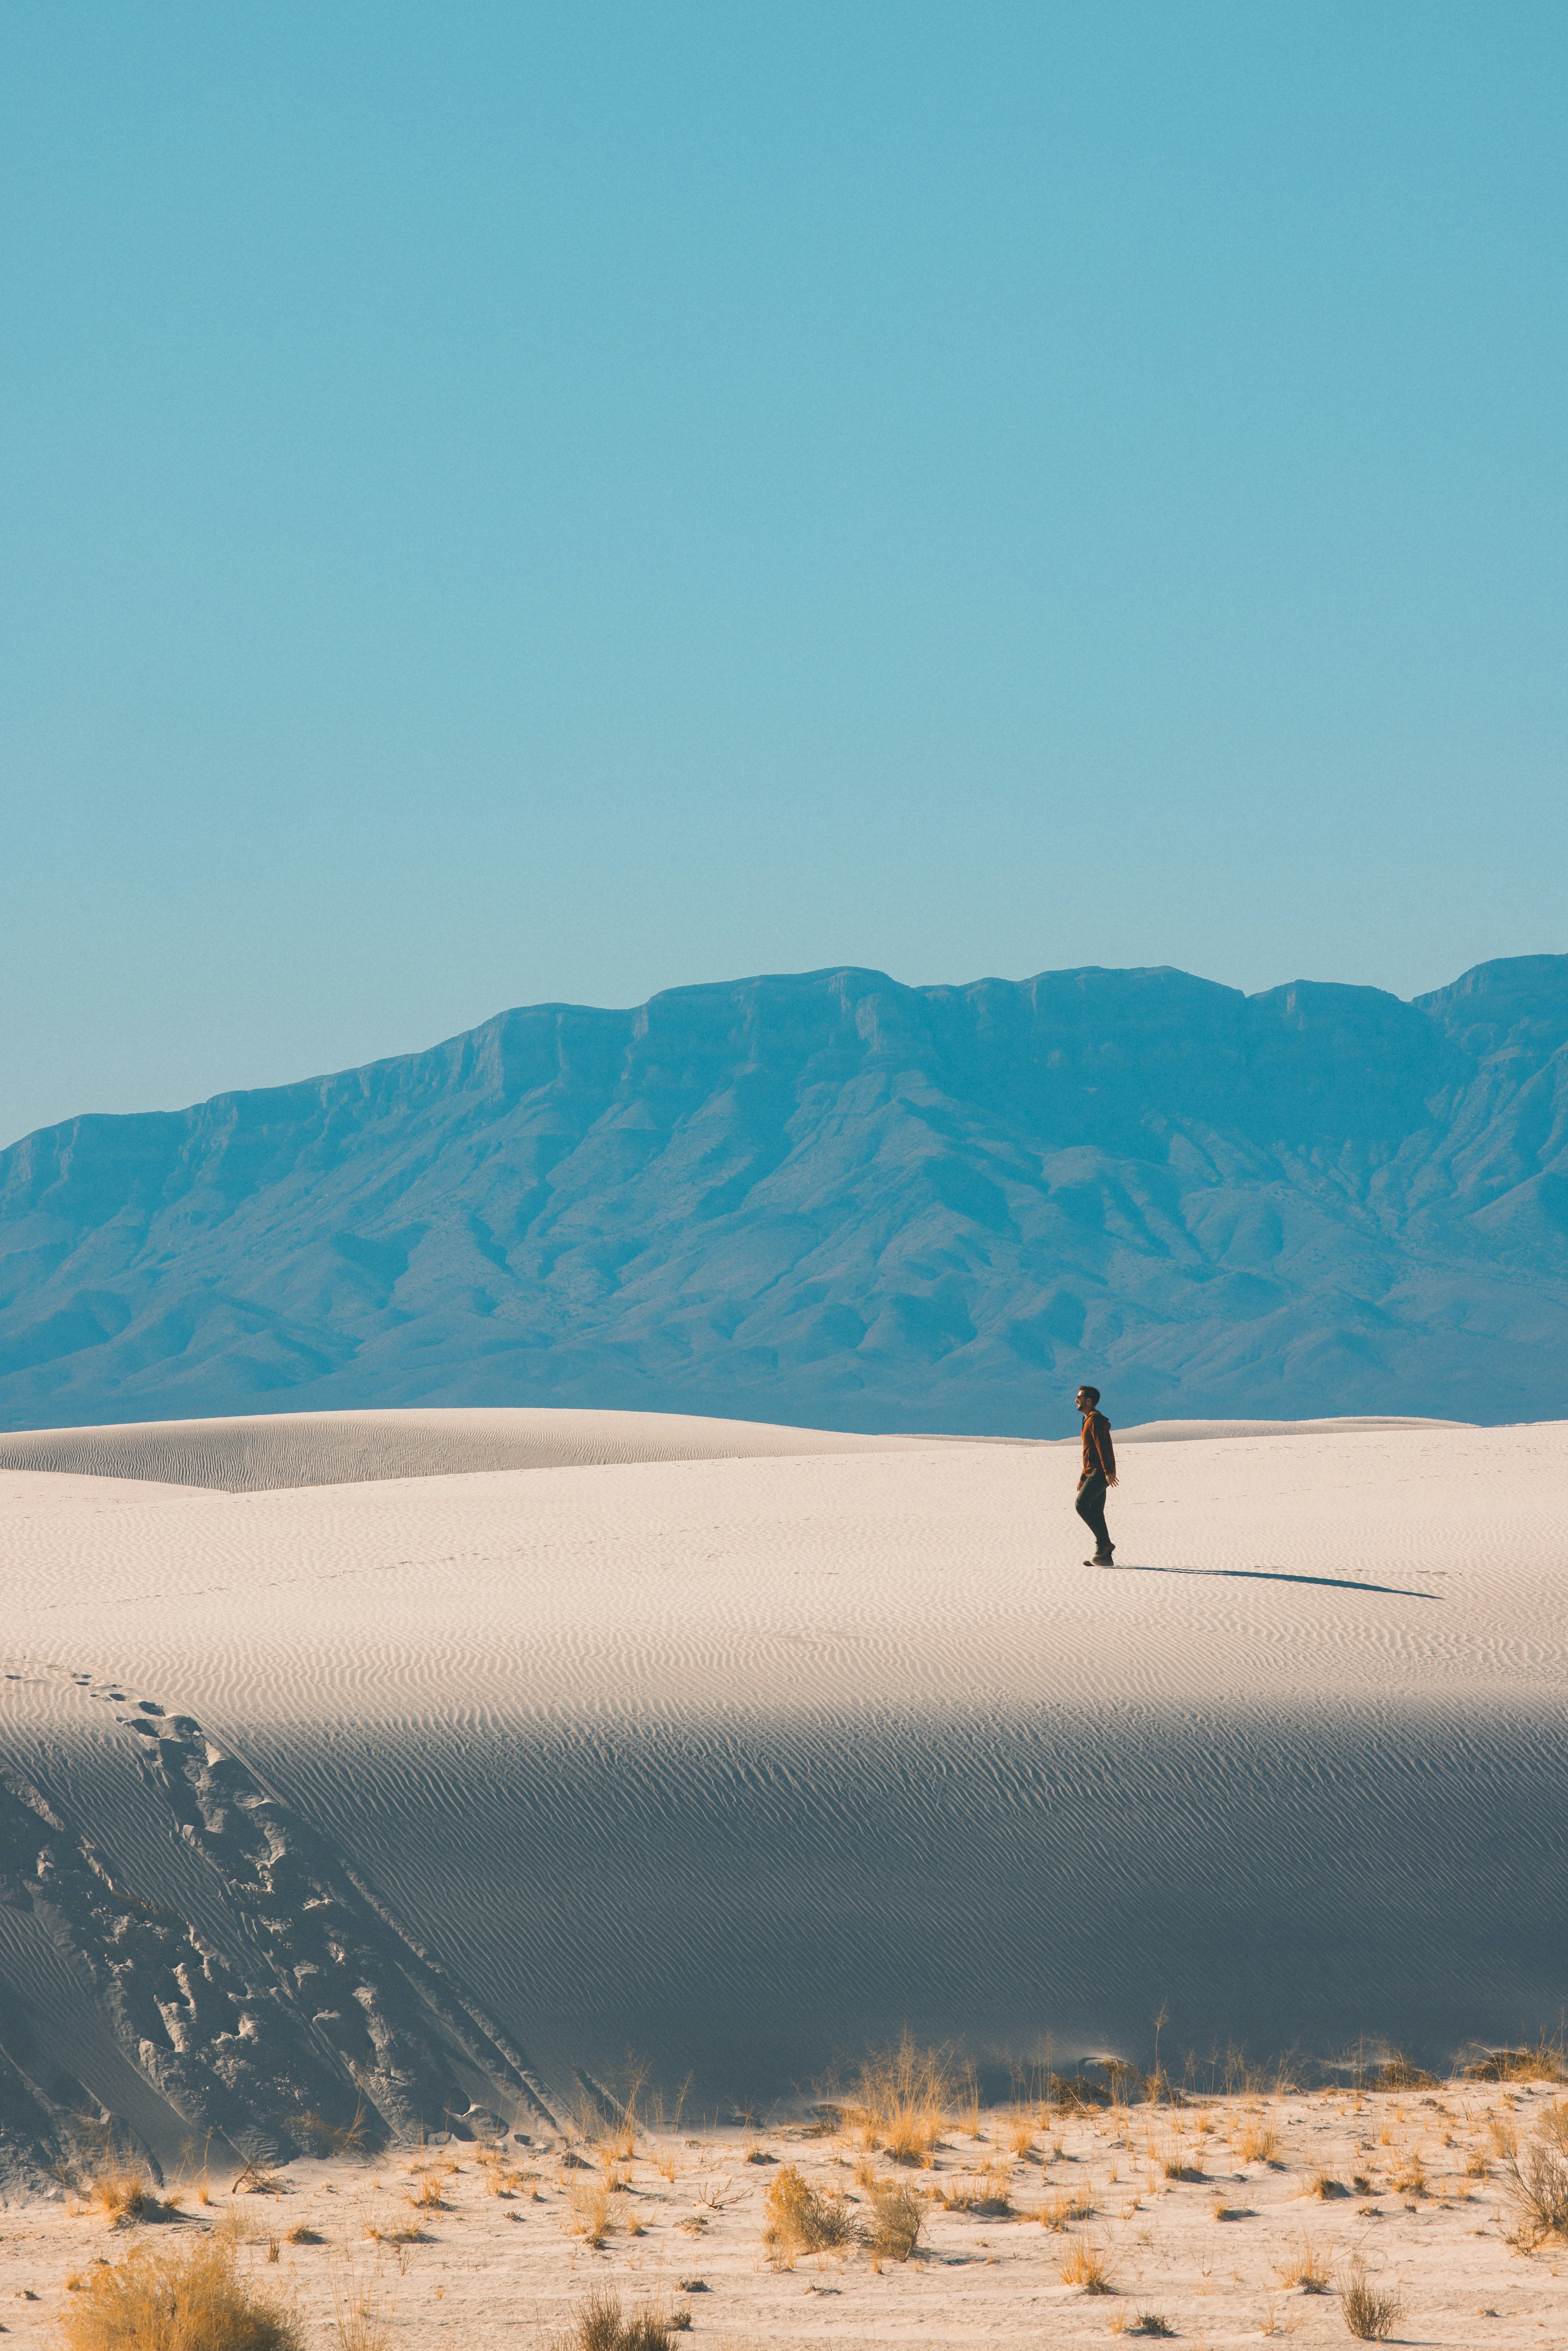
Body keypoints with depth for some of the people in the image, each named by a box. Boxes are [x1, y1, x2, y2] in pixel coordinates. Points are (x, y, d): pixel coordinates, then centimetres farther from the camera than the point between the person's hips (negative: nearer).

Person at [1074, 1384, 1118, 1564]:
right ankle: (1105, 1556, 3)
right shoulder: (1090, 1421, 23)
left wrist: (1108, 1472, -27)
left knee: (1082, 1504, -17)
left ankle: (1104, 1544, -15)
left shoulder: (1095, 1420, -9)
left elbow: (1102, 1447, -19)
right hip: (1094, 1473, 10)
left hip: (1100, 1473, -10)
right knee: (1095, 1512, 5)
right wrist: (1083, 1477, 29)